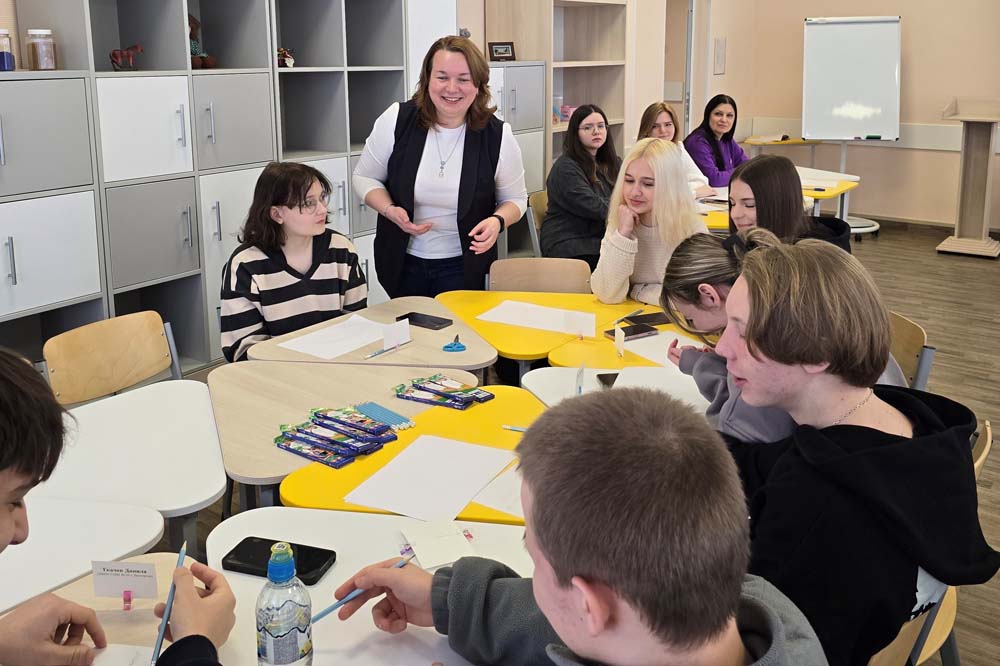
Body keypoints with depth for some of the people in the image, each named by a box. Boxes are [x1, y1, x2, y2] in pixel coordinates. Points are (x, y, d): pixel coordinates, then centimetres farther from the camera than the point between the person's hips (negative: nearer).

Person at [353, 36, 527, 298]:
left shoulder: (497, 135, -11)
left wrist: (498, 221, -20)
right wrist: (390, 211, -18)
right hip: (402, 261, 1)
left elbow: (515, 198, 2)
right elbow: (365, 178, 1)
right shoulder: (397, 120, -11)